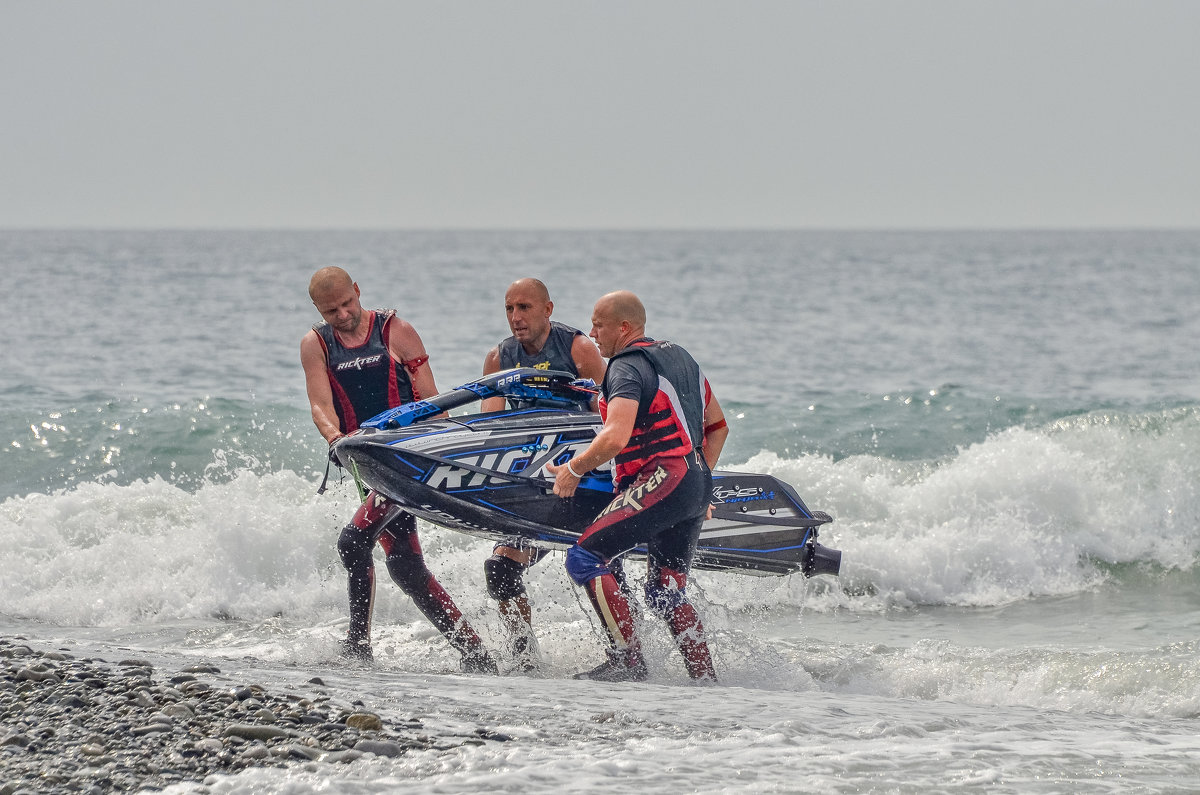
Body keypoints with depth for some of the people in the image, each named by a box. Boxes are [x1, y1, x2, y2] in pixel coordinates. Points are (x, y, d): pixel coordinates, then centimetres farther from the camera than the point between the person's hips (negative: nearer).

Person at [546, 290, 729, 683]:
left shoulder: (628, 367, -9)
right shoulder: (680, 356, 20)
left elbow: (614, 438, -24)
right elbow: (717, 426, 27)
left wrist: (573, 469, -9)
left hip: (661, 480, -10)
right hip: (697, 487, 10)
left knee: (584, 558, -11)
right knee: (666, 592, 17)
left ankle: (627, 661, -16)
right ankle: (707, 679, 12)